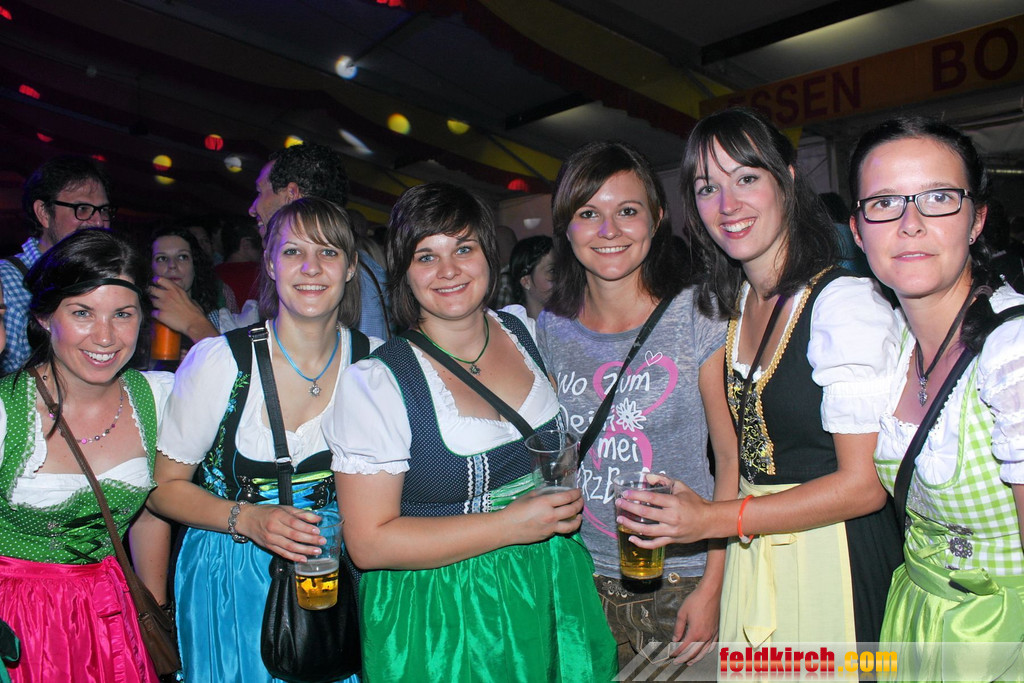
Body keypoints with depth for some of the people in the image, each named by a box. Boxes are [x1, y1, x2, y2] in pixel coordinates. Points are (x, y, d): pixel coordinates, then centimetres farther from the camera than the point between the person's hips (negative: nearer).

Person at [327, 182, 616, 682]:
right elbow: (368, 543, -19)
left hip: (551, 595, 5)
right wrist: (510, 526, -22)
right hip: (441, 620, -5)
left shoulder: (525, 331, -1)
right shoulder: (375, 382, -18)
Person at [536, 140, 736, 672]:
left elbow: (731, 457, -7)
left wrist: (711, 588, -11)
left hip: (682, 576, -2)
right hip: (588, 580, 3)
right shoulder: (551, 330, -1)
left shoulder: (695, 317, -10)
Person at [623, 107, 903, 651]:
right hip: (751, 555, 6)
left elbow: (864, 483, -19)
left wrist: (714, 519, -20)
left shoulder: (846, 301, -18)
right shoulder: (728, 304, 4)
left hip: (831, 555, -6)